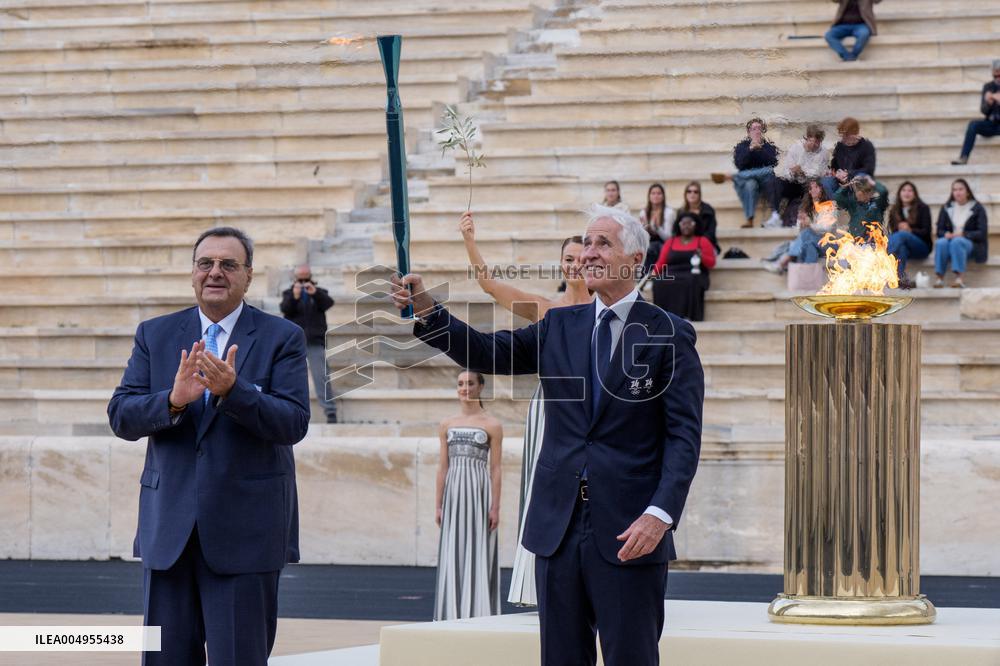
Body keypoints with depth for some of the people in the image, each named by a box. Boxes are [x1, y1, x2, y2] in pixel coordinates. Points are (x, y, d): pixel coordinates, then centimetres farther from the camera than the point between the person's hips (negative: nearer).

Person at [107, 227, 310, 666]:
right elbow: (121, 417, 0)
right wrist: (173, 399, -19)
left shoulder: (282, 338, 0)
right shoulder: (155, 335, 9)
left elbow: (293, 424, -11)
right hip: (169, 528, 3)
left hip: (244, 529, -3)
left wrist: (232, 390, -26)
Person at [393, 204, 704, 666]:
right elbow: (486, 353, 5)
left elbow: (684, 436, -8)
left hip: (629, 530, -5)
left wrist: (660, 514, -20)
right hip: (559, 525, 5)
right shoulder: (559, 327, 12)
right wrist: (425, 310, -10)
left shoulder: (669, 334, -2)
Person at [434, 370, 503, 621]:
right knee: (452, 555, 2)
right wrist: (438, 504, 7)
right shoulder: (446, 425, 11)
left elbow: (495, 469, -2)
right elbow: (443, 466, 12)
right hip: (453, 494, 4)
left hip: (479, 492, -3)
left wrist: (495, 506, -8)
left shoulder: (492, 425, 1)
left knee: (478, 553, -4)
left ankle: (478, 615, 0)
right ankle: (453, 616, 6)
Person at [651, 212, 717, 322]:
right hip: (672, 275, 2)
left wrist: (702, 257, -13)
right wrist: (654, 272, -6)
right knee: (660, 284, -32)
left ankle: (687, 316, -42)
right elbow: (661, 262, 15)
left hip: (693, 275, -2)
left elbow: (711, 264, 9)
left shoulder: (703, 241, 15)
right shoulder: (670, 242, 22)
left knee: (690, 283, -39)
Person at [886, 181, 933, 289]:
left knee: (901, 235, -33)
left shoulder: (923, 208, 6)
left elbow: (926, 232, -3)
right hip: (901, 245, 3)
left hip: (922, 247, -3)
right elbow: (892, 231, 8)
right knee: (901, 247, -36)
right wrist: (898, 230, -16)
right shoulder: (894, 211, 15)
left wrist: (910, 231, -21)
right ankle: (902, 279, -52)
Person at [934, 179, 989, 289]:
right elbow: (939, 231, 11)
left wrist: (963, 234, -18)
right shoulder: (946, 208, 14)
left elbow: (982, 234, -5)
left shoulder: (977, 208, 3)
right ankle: (940, 278, -43)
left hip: (972, 244, -3)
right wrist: (946, 234, -13)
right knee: (941, 243, -33)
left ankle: (959, 278, -48)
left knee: (956, 242, -38)